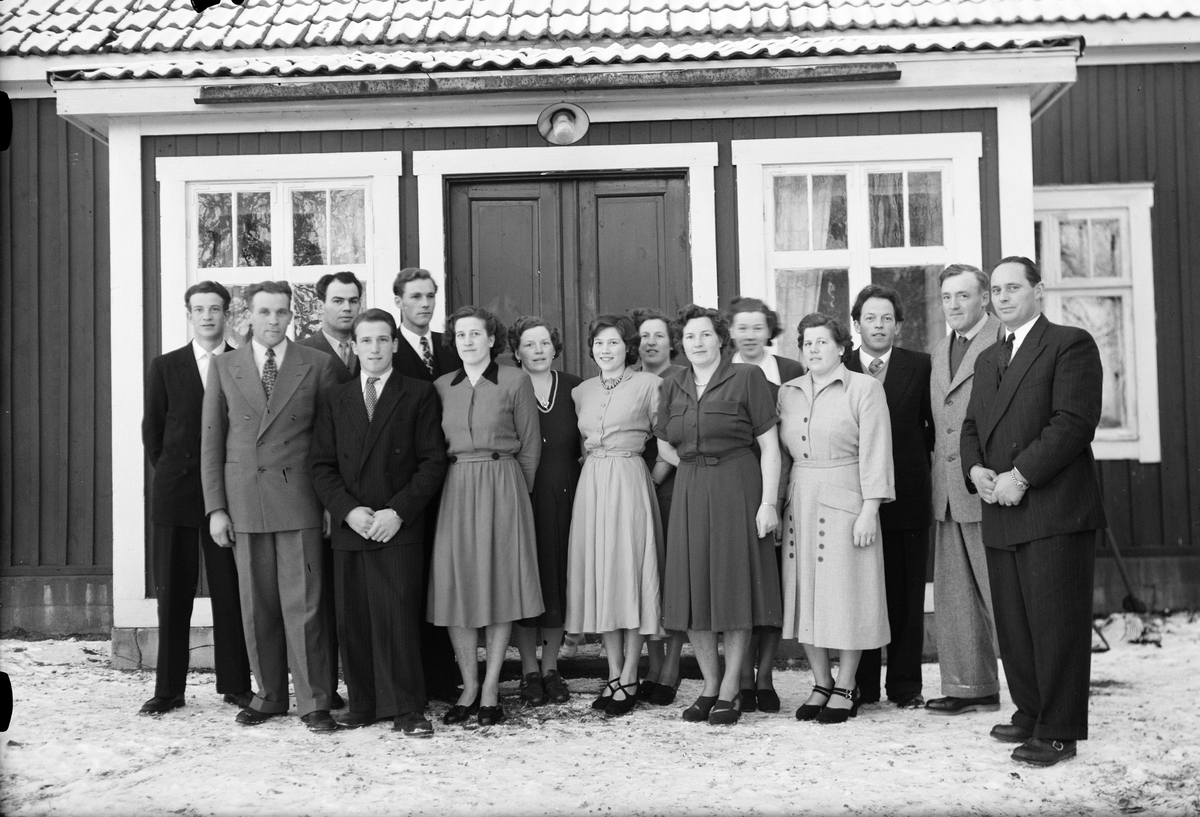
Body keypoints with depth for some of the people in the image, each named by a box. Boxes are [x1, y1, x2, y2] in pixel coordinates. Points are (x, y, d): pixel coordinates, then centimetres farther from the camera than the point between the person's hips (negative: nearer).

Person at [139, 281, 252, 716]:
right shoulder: (165, 366, 8)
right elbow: (152, 429, 11)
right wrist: (169, 474, 6)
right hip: (175, 494, 1)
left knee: (231, 592, 2)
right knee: (173, 593, 4)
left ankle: (235, 685, 10)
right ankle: (168, 689, 11)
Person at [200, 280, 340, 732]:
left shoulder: (317, 364, 3)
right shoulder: (223, 366, 8)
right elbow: (212, 440, 7)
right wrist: (216, 507, 1)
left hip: (299, 499, -2)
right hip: (244, 499, 2)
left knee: (303, 604, -2)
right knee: (257, 605, 7)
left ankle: (314, 701, 6)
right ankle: (269, 694, 20)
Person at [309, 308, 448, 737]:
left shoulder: (420, 395, 5)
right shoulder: (334, 399, 15)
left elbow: (433, 461, -1)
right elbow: (321, 464, 9)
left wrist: (397, 512, -11)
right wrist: (348, 510, -7)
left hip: (399, 527, -3)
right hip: (348, 526, 3)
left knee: (399, 617, -7)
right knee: (352, 621, 4)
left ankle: (407, 710, 1)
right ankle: (362, 705, 14)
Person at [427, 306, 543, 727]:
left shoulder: (515, 381, 0)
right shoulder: (441, 387, 9)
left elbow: (530, 445, 4)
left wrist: (514, 491, 6)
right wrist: (459, 483, 8)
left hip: (503, 486, -3)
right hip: (455, 490, 3)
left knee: (500, 583, 0)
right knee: (456, 586, 1)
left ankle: (491, 689, 8)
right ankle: (468, 687, 12)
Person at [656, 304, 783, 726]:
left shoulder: (747, 378, -3)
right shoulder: (672, 386, 10)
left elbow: (769, 445, -6)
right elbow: (665, 447, 20)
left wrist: (768, 502, -13)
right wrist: (700, 468, 5)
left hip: (737, 492, -4)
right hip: (689, 496, 5)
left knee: (734, 587, 0)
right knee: (693, 592, 4)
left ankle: (729, 692, 9)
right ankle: (709, 686, 18)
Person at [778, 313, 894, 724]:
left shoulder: (865, 388, -2)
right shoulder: (788, 392, 11)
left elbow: (875, 452, -7)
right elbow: (782, 450, 12)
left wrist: (869, 509, -13)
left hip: (844, 500, -5)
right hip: (799, 501, 5)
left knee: (845, 593, 0)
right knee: (806, 594, 6)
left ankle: (846, 687, 12)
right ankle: (821, 683, 19)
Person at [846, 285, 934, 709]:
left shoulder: (920, 366, 4)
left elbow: (933, 425, 5)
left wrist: (913, 465, 1)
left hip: (907, 496, 0)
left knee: (907, 596, 5)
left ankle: (905, 685, 14)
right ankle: (862, 685, 14)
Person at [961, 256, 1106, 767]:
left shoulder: (1070, 345, -3)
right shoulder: (988, 359, 21)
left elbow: (1074, 422, -14)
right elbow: (971, 427, 20)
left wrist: (1019, 475, -17)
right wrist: (976, 470, -1)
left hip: (1055, 511, -7)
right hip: (1000, 514, 7)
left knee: (1055, 622, -4)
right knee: (1012, 623, 12)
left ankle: (1058, 731, 2)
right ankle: (1030, 712, 25)